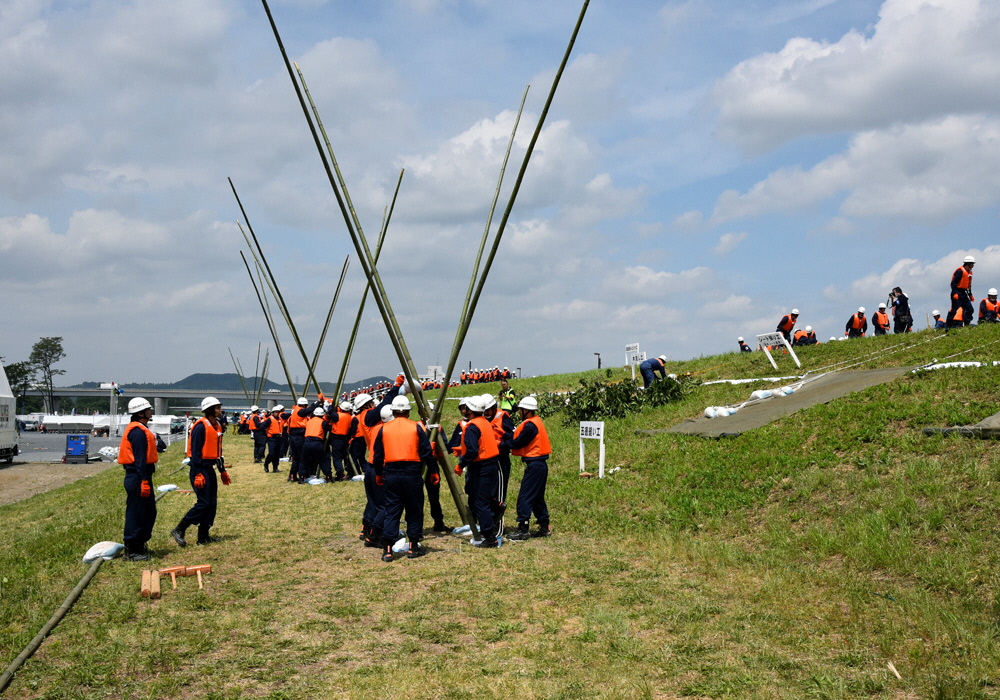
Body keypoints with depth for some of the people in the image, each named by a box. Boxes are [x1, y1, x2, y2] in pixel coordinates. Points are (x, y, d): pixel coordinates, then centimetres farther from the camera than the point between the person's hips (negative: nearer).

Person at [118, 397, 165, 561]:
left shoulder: (142, 430, 17)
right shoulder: (138, 431, -16)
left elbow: (160, 447, 19)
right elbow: (140, 459, -21)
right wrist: (144, 481, -22)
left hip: (140, 477, 11)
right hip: (137, 478, -11)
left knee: (149, 512, 18)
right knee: (136, 515, -4)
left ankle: (140, 546, 27)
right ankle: (131, 552, 2)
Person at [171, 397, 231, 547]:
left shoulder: (217, 426, 13)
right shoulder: (201, 426, -15)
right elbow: (195, 451, -18)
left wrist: (222, 470, 22)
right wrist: (197, 474, -22)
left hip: (210, 469, 9)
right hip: (200, 468, -9)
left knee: (212, 503, 9)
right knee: (203, 503, -11)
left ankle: (203, 536, 16)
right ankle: (179, 530, -2)